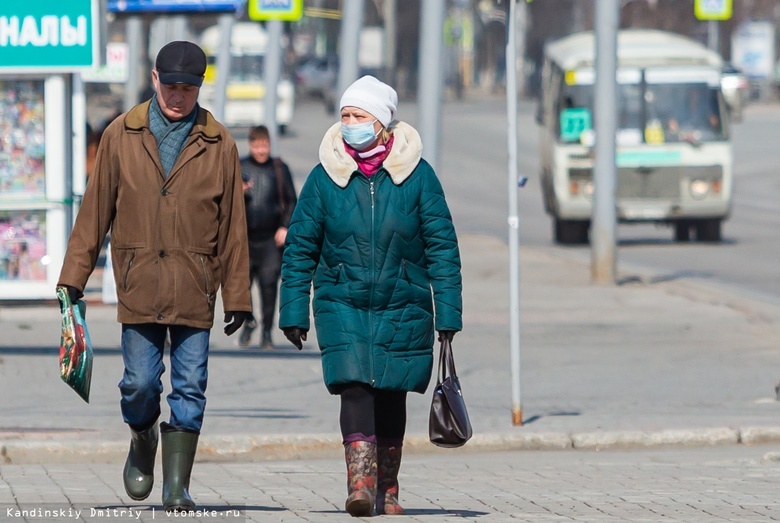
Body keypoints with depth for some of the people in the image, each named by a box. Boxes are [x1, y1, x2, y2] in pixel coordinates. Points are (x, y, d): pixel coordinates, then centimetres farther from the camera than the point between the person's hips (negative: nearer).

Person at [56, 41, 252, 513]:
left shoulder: (218, 146, 4)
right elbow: (95, 210, 7)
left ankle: (177, 485, 4)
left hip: (195, 291, 0)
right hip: (138, 286, 0)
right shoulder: (122, 136, 4)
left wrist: (237, 295, 5)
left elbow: (233, 226, 6)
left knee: (189, 389, -2)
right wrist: (74, 276, 4)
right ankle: (143, 441, 29)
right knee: (140, 382, -1)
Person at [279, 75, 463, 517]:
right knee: (355, 389, -17)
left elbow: (442, 247, -1)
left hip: (403, 310, 1)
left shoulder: (417, 175, -3)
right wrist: (294, 311, 1)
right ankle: (360, 481, -26)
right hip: (343, 307, -1)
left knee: (391, 396, 10)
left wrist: (448, 314, -5)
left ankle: (388, 487, 24)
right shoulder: (325, 178, -1)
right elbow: (300, 250, 5)